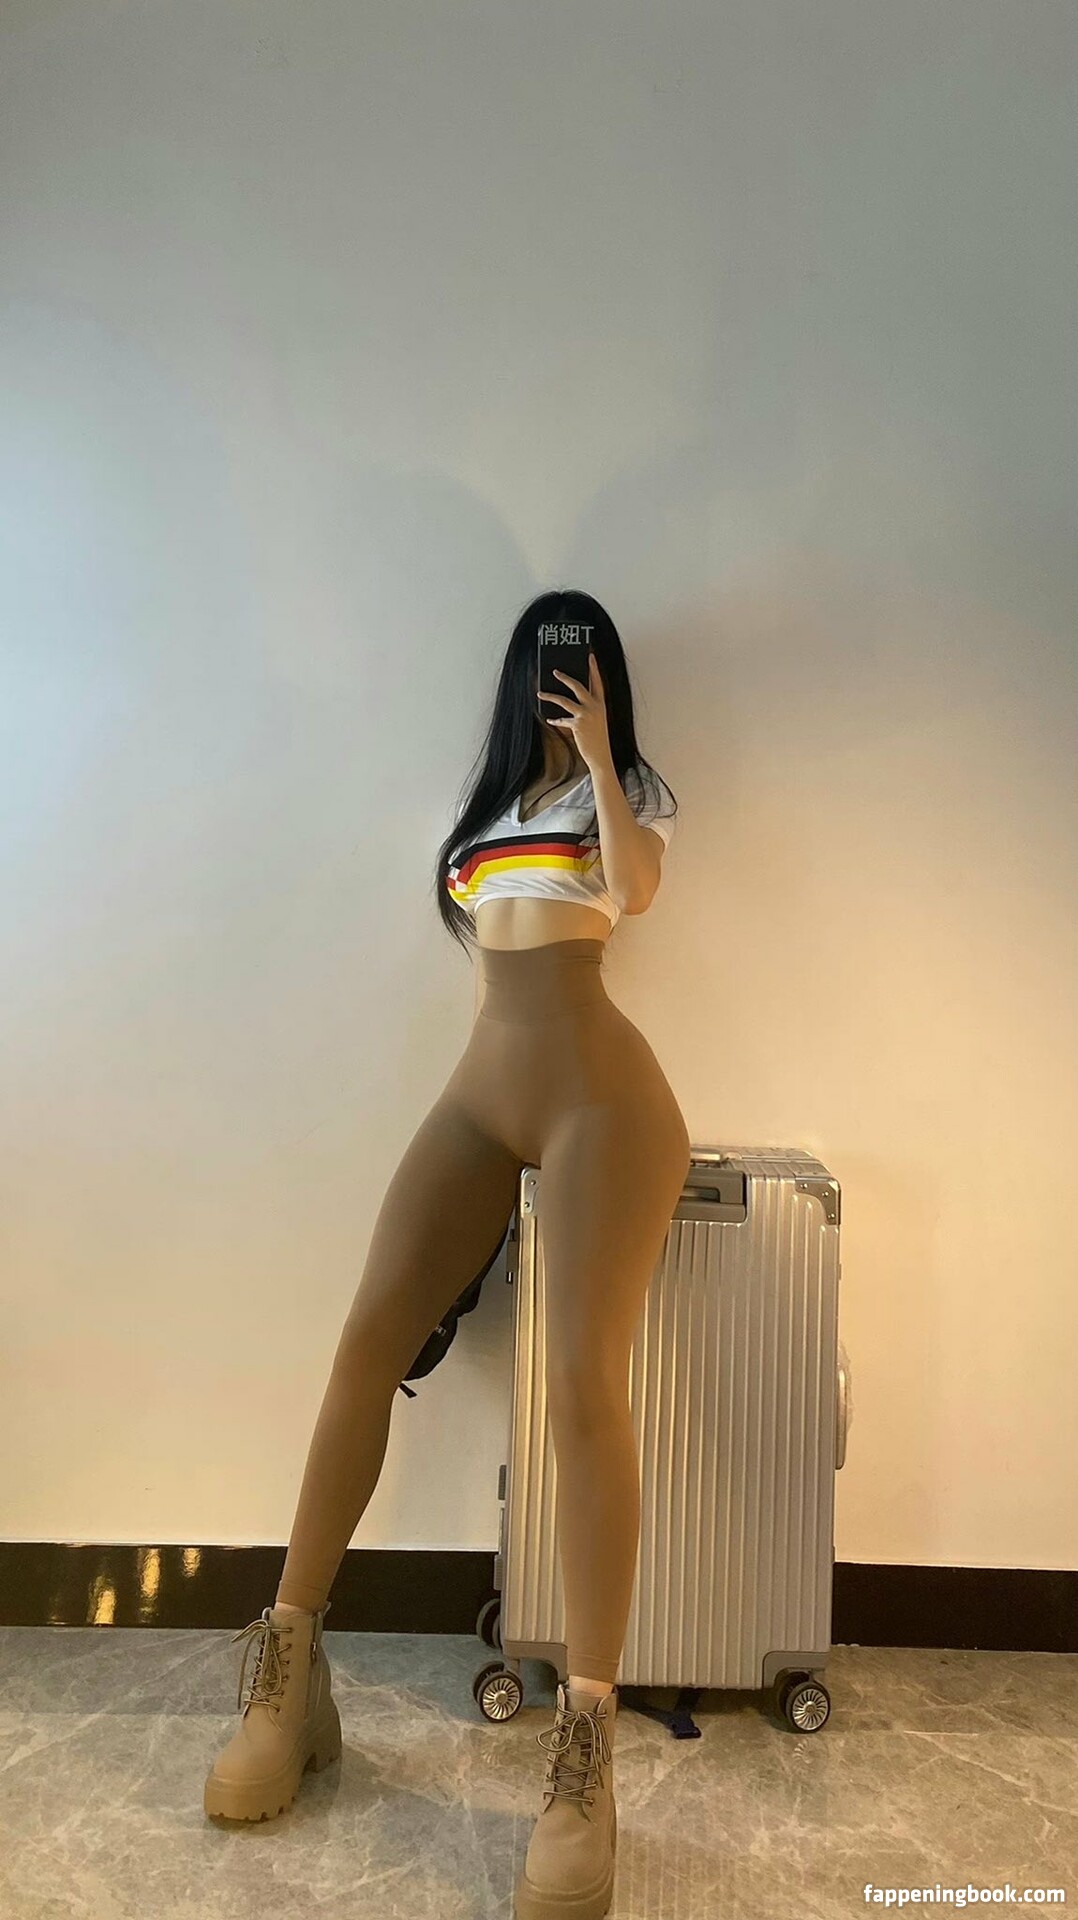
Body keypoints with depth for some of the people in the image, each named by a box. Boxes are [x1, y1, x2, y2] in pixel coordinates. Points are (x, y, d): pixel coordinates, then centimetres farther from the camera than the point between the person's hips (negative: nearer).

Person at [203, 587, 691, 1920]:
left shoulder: (628, 786, 9)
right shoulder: (490, 800, 24)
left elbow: (633, 890, -13)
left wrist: (597, 751, -8)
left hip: (597, 1091, -4)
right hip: (479, 1094, 5)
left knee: (585, 1381, -20)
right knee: (369, 1338, -10)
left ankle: (584, 1757, -15)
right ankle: (291, 1669, 1)